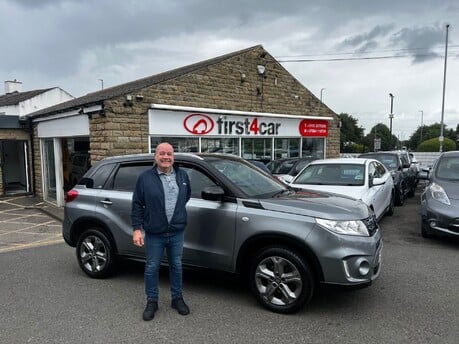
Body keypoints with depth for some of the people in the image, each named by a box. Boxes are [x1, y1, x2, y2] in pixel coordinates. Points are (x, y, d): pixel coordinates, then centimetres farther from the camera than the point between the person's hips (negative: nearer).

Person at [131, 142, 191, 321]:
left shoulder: (182, 175, 3)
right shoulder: (145, 178, -7)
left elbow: (187, 195, 19)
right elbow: (137, 205, -5)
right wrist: (137, 229, -10)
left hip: (177, 232, 3)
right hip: (154, 234, -2)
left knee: (176, 266, 15)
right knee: (152, 268, 10)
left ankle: (177, 298, 32)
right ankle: (152, 301, 27)